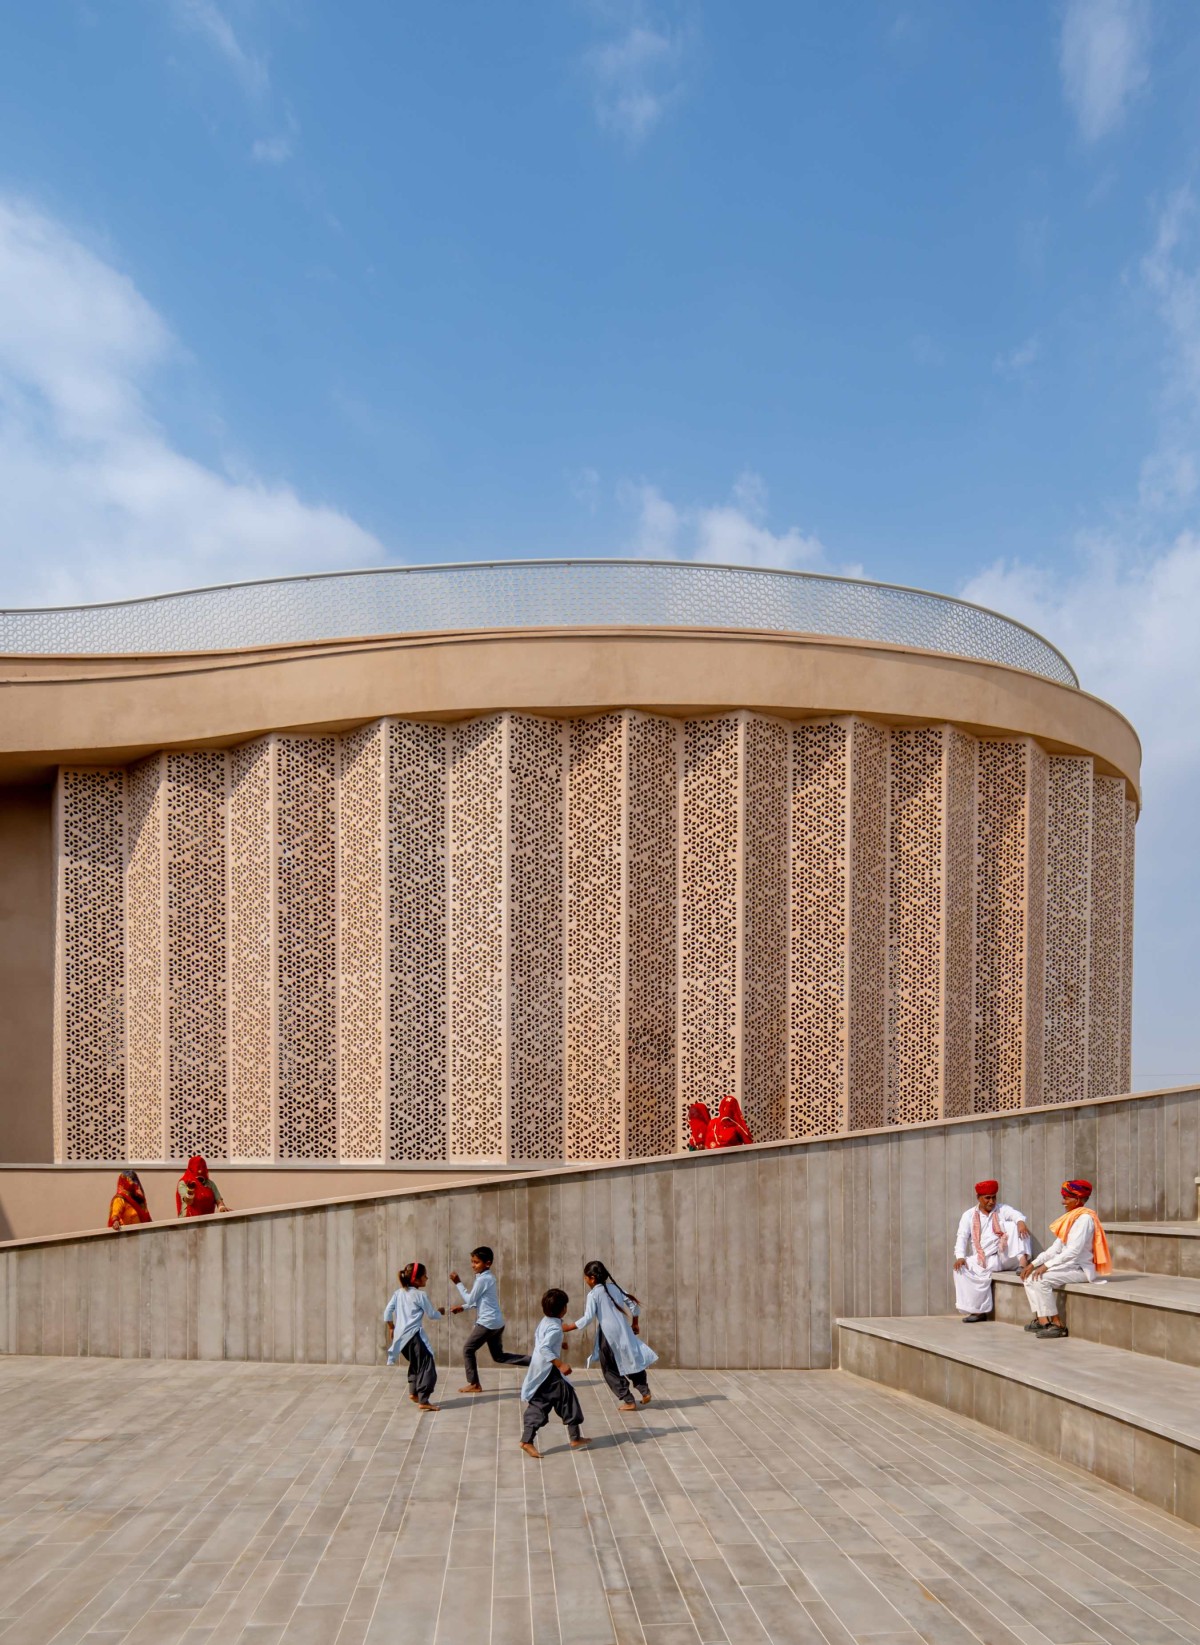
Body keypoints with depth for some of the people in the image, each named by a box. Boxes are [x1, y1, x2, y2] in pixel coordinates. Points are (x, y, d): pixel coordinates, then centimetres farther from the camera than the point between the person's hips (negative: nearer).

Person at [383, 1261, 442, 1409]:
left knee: (415, 1363, 27)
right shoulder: (420, 1295, -8)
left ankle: (413, 1392, 26)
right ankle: (423, 1401, -13)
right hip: (414, 1335, -8)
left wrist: (391, 1328, 24)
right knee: (428, 1366, -5)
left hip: (401, 1336, 8)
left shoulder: (398, 1293, 10)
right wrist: (440, 1313, 21)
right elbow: (432, 1315, -1)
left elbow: (387, 1311, 10)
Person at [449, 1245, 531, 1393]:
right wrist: (462, 1307, 16)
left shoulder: (482, 1279, -15)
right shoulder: (489, 1277, 14)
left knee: (468, 1349, 6)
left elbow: (470, 1300, -10)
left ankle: (474, 1384, 10)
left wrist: (458, 1283, -6)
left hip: (487, 1323, -9)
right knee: (499, 1356, 16)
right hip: (497, 1322, 9)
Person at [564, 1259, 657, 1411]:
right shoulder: (614, 1287, 9)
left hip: (609, 1336, -6)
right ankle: (645, 1392, 15)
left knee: (610, 1370, 9)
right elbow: (633, 1304, 10)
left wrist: (568, 1327, -8)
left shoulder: (593, 1294, -9)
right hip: (623, 1332, 6)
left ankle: (628, 1402, 9)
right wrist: (635, 1324, 22)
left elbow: (588, 1318, -15)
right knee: (631, 1362, 21)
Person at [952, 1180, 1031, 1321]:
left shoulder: (1002, 1210, 7)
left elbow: (1016, 1214, -15)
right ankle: (978, 1310, -16)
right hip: (983, 1261, 1)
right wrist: (960, 1256, -20)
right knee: (962, 1269, -25)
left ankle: (1022, 1263, -30)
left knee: (1012, 1225, -19)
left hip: (1006, 1257, -1)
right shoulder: (969, 1215, 8)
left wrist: (1020, 1221, -40)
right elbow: (962, 1237, -2)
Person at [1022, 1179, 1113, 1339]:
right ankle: (1041, 1320, -2)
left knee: (1041, 1279, -25)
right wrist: (1035, 1263, 3)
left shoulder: (1085, 1218, -15)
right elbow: (1056, 1247, 12)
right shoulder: (1071, 1218, 14)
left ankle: (1057, 1324, -17)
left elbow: (1073, 1251, -23)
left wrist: (1046, 1265, -23)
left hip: (1081, 1269, -10)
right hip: (1069, 1266, 10)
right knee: (1030, 1278, 1)